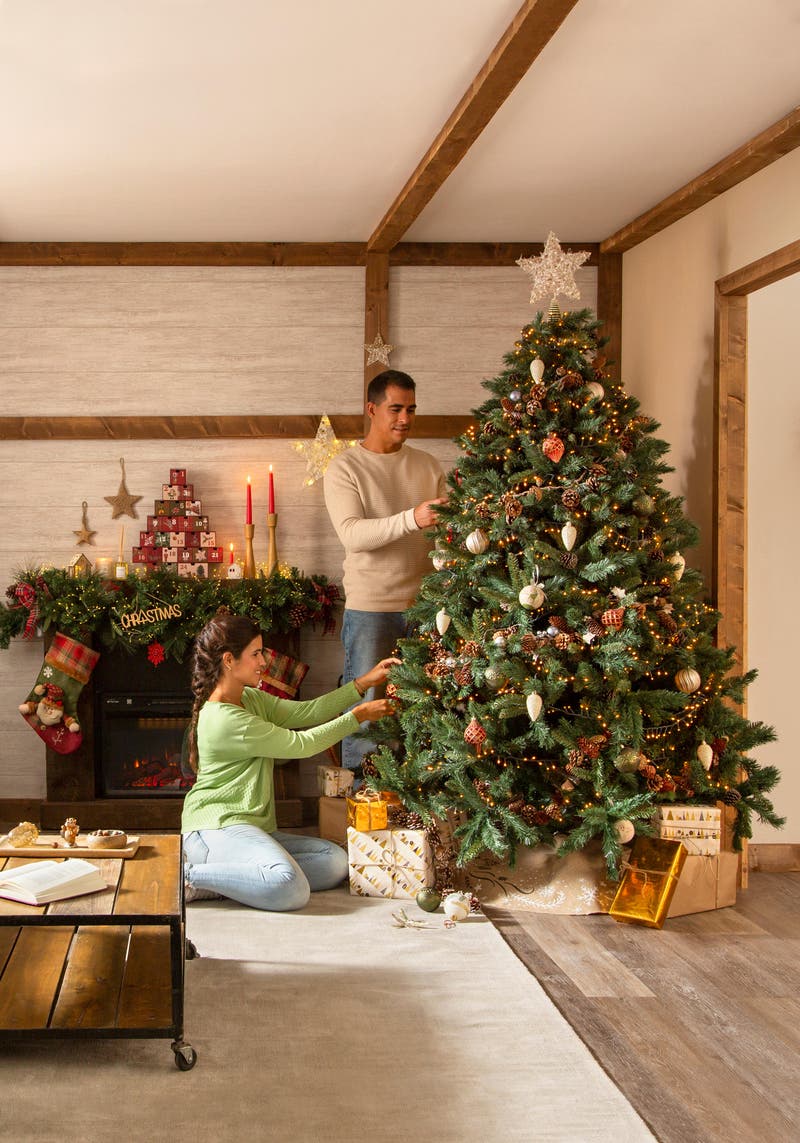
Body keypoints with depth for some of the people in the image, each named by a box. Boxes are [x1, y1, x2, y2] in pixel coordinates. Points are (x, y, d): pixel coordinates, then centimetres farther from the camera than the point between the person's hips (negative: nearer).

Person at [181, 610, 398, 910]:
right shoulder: (224, 719, -18)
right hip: (216, 828, -11)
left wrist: (364, 683, 5)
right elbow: (301, 744, -12)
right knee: (291, 888, -34)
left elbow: (304, 712, 10)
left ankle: (220, 879, -6)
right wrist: (358, 716, -3)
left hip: (251, 828, 11)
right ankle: (193, 876, -14)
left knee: (335, 862, -4)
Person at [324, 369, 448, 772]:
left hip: (423, 604, 4)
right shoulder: (345, 468, -4)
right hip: (369, 607, -4)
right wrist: (412, 519, -31)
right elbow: (352, 535, -19)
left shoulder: (428, 466, 11)